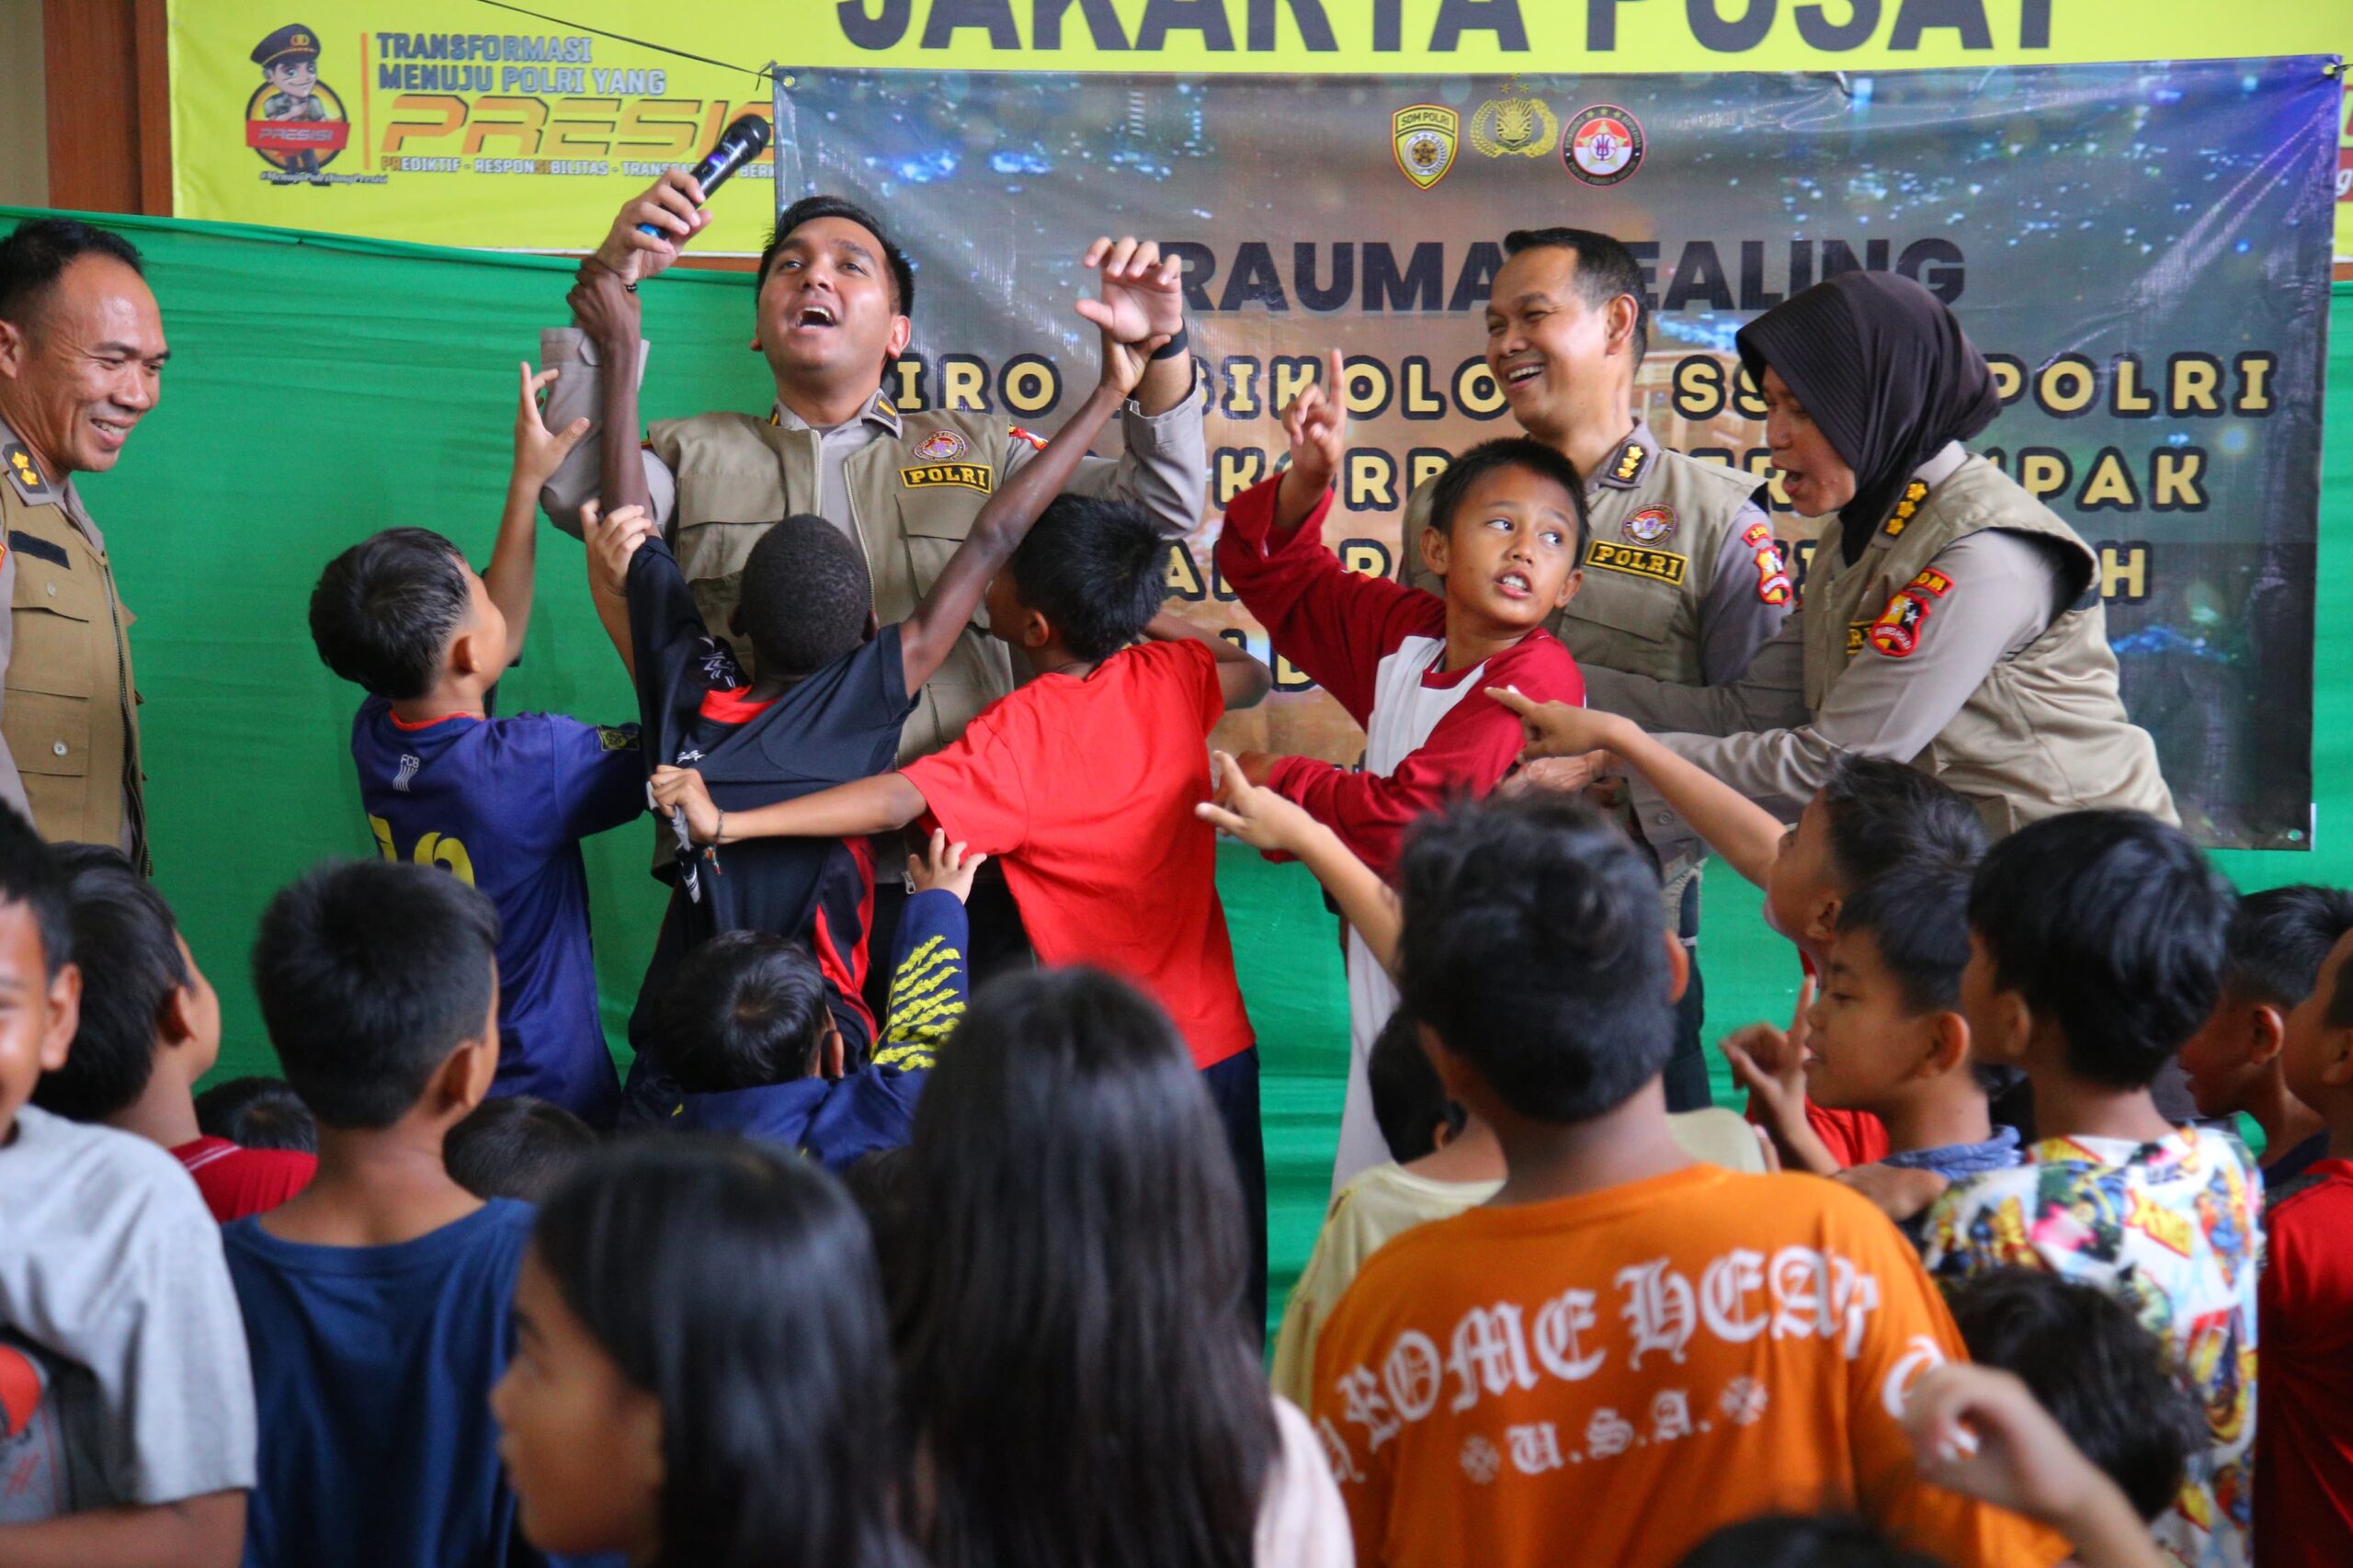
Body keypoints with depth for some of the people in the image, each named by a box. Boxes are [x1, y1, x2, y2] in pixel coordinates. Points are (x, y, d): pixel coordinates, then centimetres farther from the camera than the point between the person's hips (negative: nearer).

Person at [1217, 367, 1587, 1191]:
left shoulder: (1536, 676, -16)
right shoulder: (1403, 630, 7)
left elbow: (1404, 820, -21)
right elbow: (1274, 573, 20)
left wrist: (1282, 782, -5)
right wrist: (1307, 478, -1)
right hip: (1385, 1000, 7)